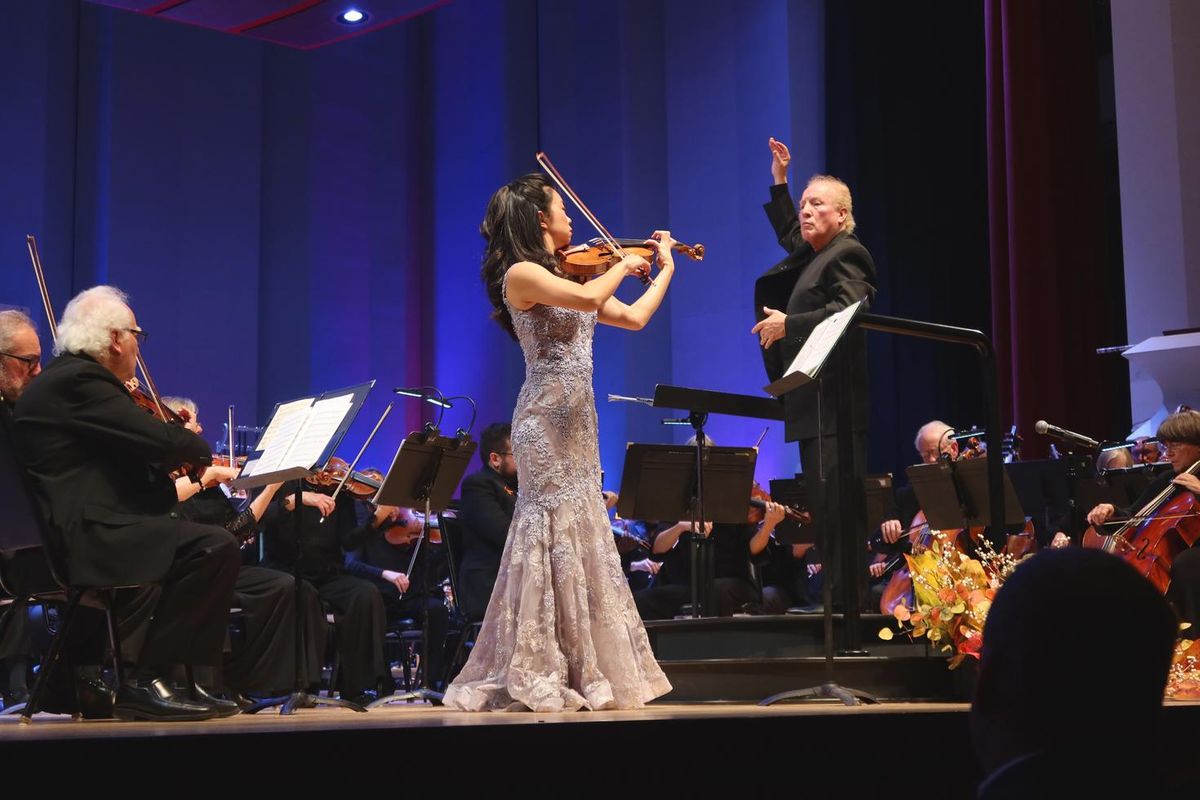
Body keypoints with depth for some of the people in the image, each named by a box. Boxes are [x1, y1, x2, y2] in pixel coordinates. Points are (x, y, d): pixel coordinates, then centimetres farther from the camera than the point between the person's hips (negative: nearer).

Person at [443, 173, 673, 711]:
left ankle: (579, 672, 10)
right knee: (554, 537, -9)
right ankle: (537, 678, -5)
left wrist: (666, 267, 24)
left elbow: (635, 317, 21)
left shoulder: (569, 275, 17)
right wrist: (624, 264, -7)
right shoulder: (521, 274, -9)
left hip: (576, 421, 9)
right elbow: (588, 299, -24)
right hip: (546, 422, -9)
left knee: (579, 539, 7)